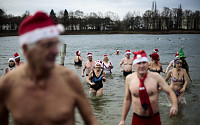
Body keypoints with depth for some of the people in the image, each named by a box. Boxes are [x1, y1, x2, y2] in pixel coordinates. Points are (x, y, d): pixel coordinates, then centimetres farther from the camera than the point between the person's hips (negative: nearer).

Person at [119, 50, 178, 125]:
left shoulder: (156, 77, -9)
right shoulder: (129, 79, -4)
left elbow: (170, 92, -8)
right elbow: (127, 100, 4)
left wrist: (174, 105, -28)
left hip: (154, 119, 0)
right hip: (137, 119, 1)